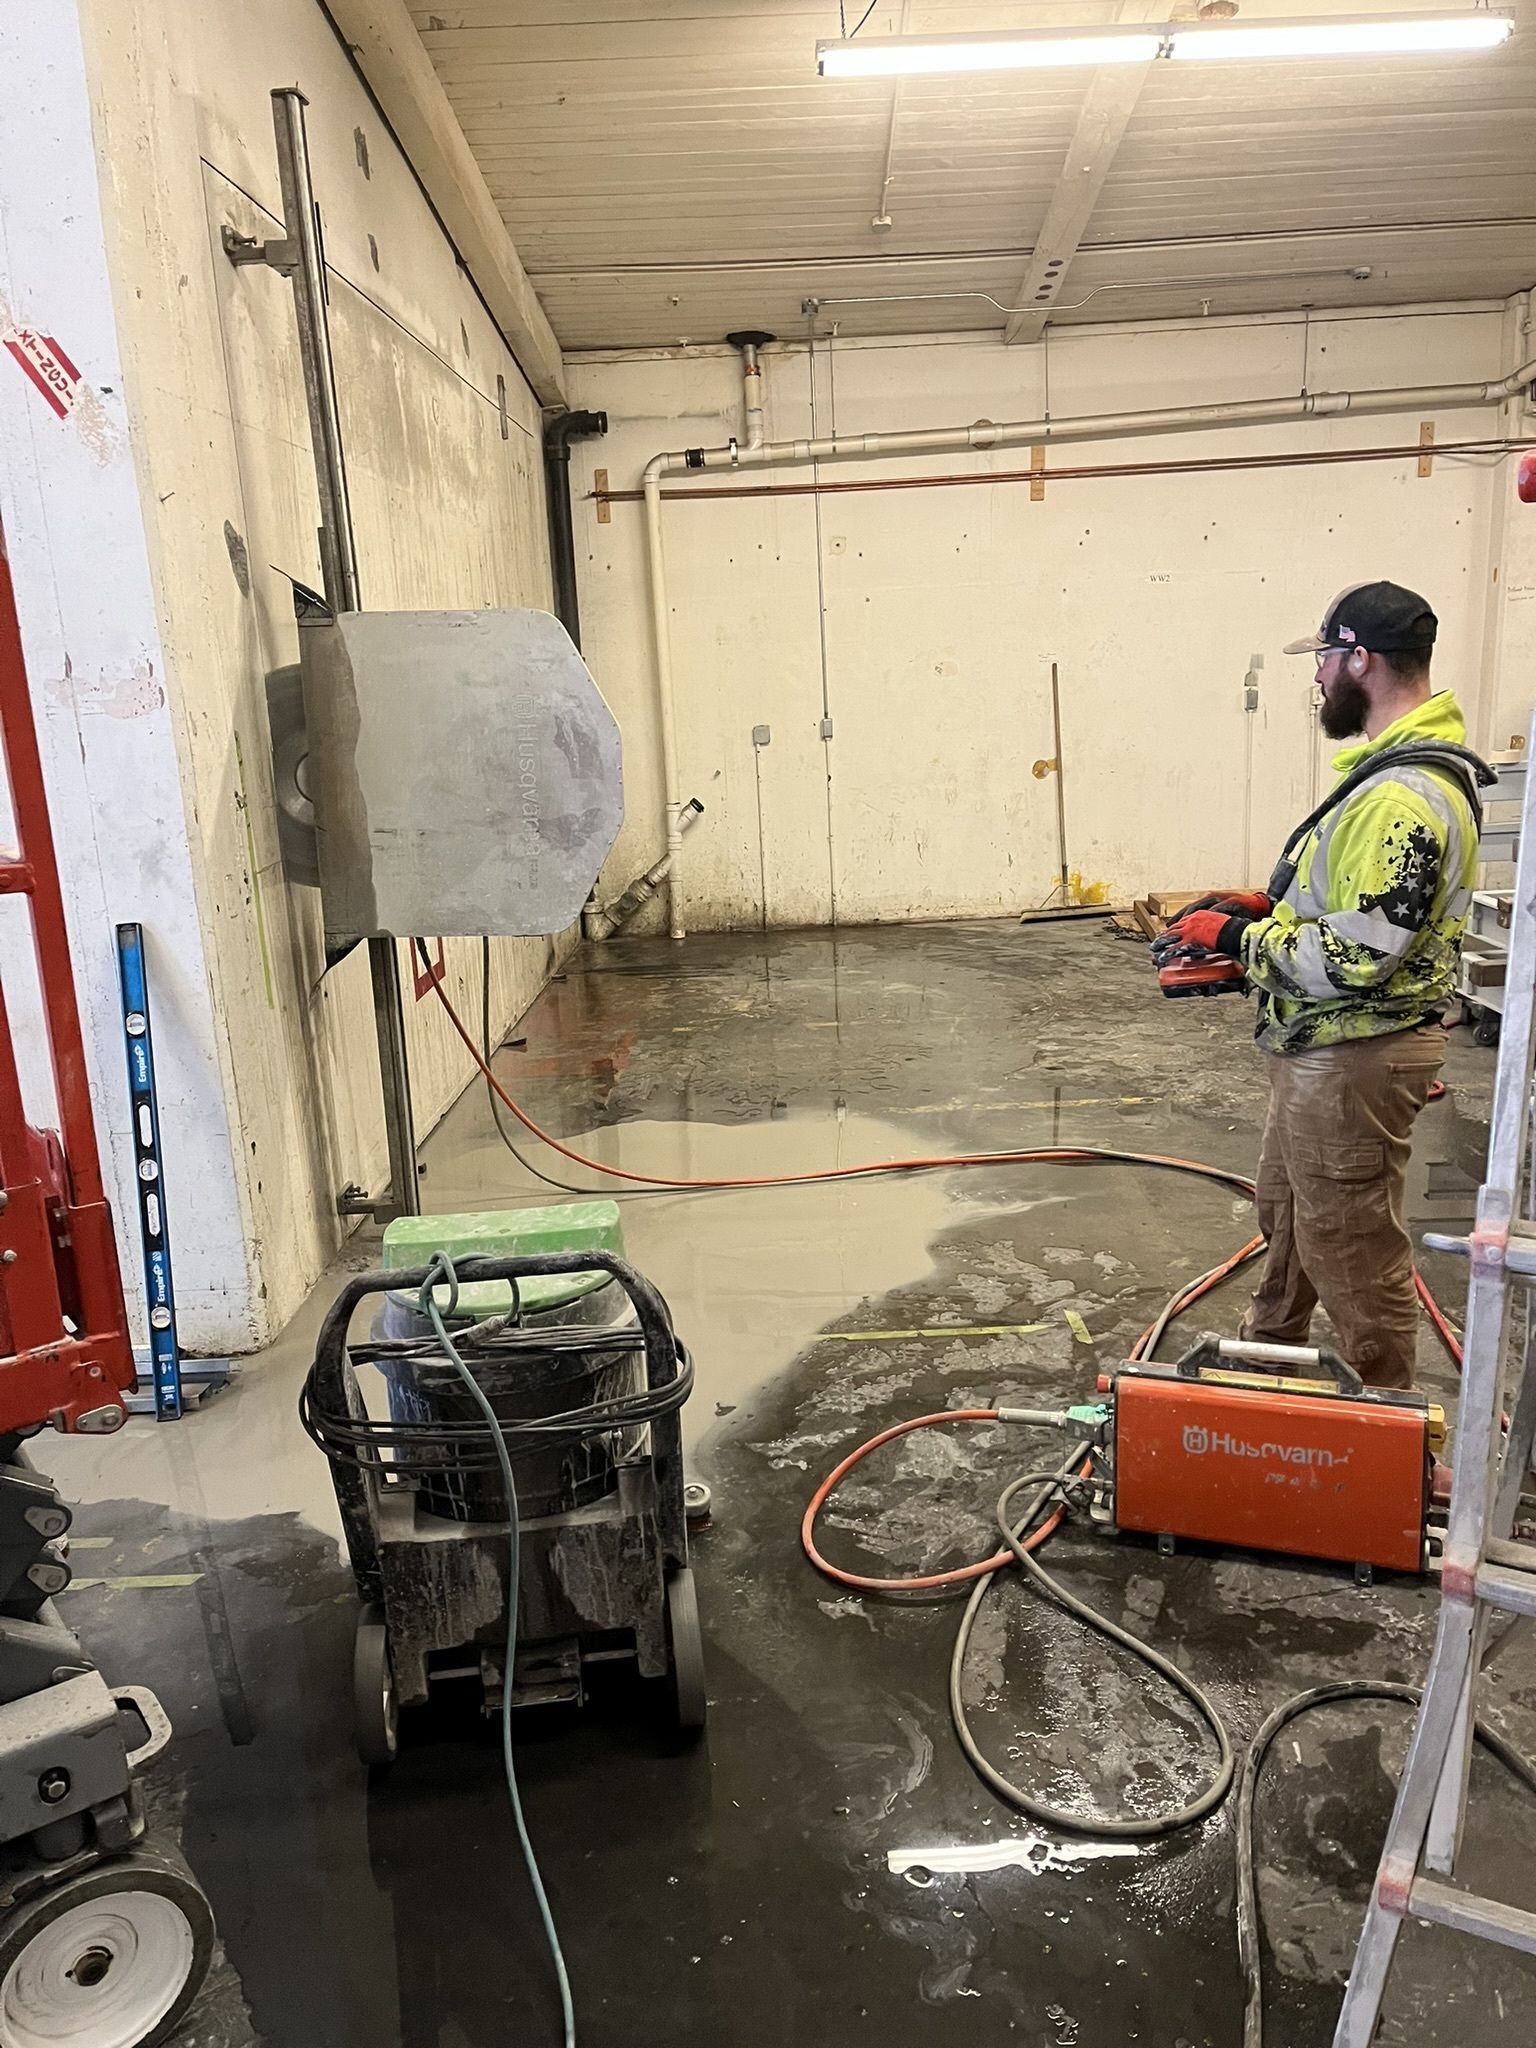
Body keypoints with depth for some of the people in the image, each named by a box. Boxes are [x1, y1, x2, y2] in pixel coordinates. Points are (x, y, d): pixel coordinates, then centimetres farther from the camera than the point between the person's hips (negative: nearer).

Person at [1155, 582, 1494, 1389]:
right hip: (1322, 1048, 11)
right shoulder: (1395, 764, 8)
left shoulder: (1405, 798, -27)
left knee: (1351, 1248, 4)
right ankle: (1267, 1356, 48)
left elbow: (1353, 960, -29)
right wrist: (1269, 906, 7)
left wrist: (1237, 939, -17)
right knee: (1285, 1203, 27)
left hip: (1354, 1058, -11)